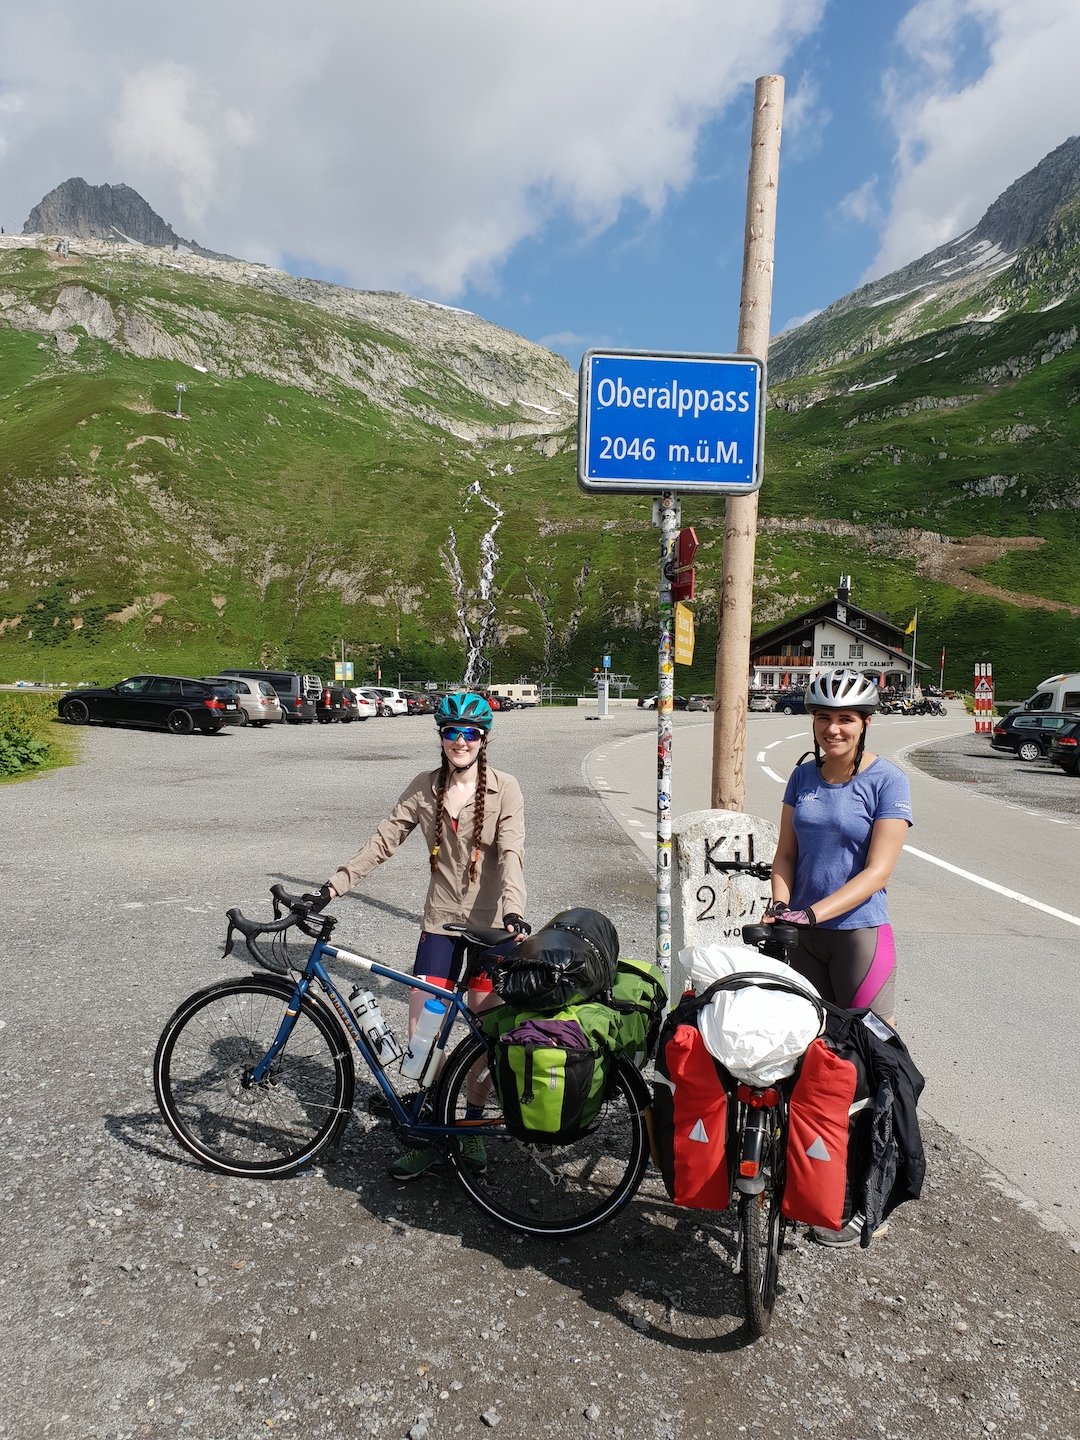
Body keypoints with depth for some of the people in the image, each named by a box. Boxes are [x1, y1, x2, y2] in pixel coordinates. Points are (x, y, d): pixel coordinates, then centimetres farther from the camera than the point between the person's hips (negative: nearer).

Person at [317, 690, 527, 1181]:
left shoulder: (504, 789, -8)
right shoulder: (423, 788, 1)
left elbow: (511, 853, -18)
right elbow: (384, 840, -1)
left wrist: (513, 909, -34)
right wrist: (336, 883, -10)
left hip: (492, 923, -2)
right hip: (441, 920, 3)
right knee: (421, 1029, 1)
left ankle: (472, 1126, 28)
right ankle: (427, 1135, 19)